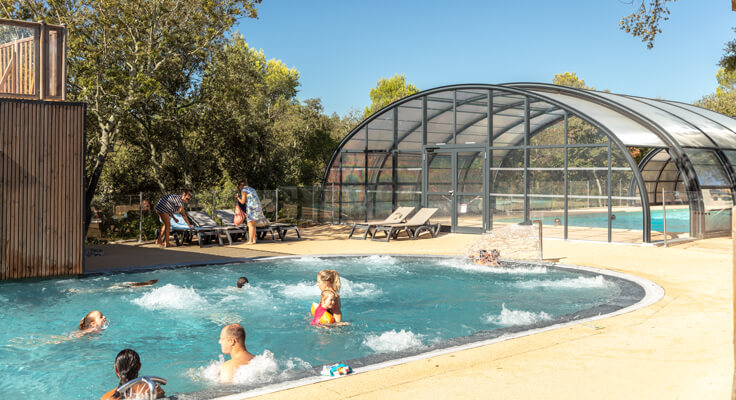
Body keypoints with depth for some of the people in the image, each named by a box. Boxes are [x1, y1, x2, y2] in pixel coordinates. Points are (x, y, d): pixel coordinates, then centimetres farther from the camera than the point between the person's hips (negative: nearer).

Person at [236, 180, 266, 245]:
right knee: (253, 225, 14)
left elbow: (242, 202, -10)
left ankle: (250, 241, -5)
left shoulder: (243, 191, -5)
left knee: (250, 225, -5)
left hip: (251, 208, -8)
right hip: (257, 207, 8)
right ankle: (253, 240, 14)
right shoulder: (252, 189, 22)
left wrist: (238, 197, 8)